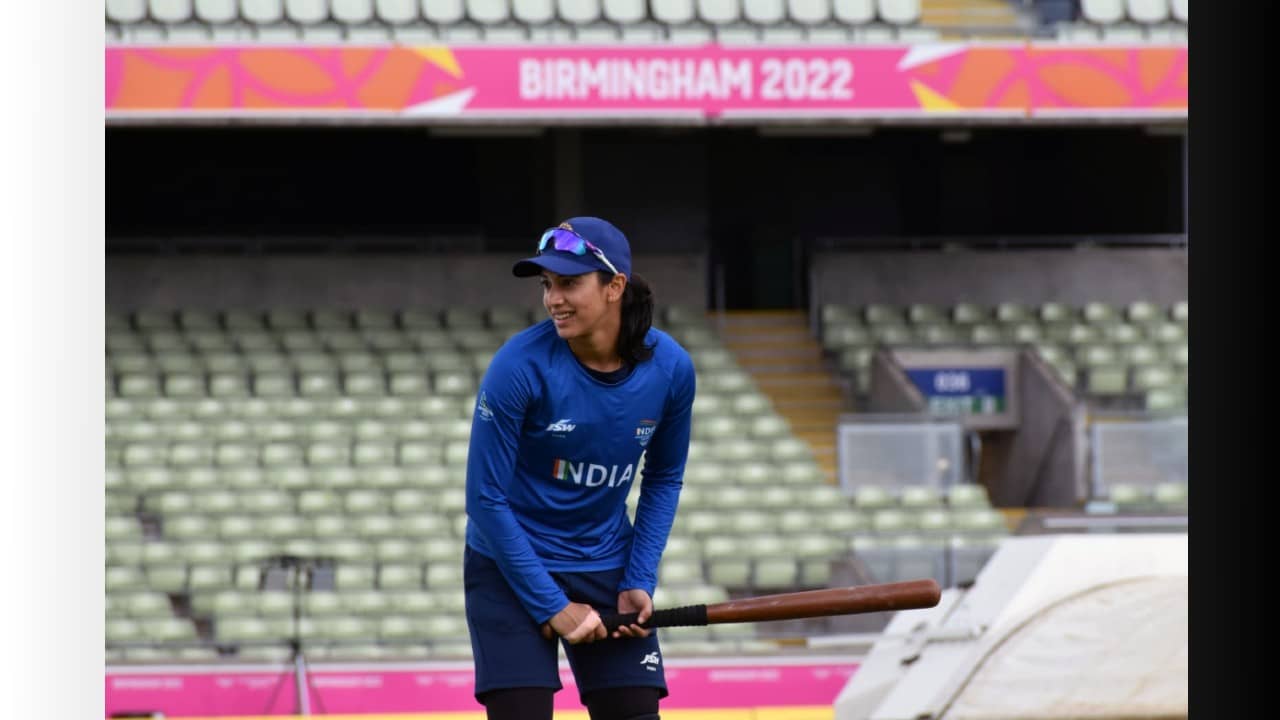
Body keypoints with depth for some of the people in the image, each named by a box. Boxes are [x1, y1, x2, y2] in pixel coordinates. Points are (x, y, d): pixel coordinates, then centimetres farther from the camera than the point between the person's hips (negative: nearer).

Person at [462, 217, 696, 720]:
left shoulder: (670, 367, -10)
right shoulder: (521, 366, -21)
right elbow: (486, 499, -16)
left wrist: (639, 582, -3)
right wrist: (552, 606, -15)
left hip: (607, 568, 4)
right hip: (512, 566, -4)